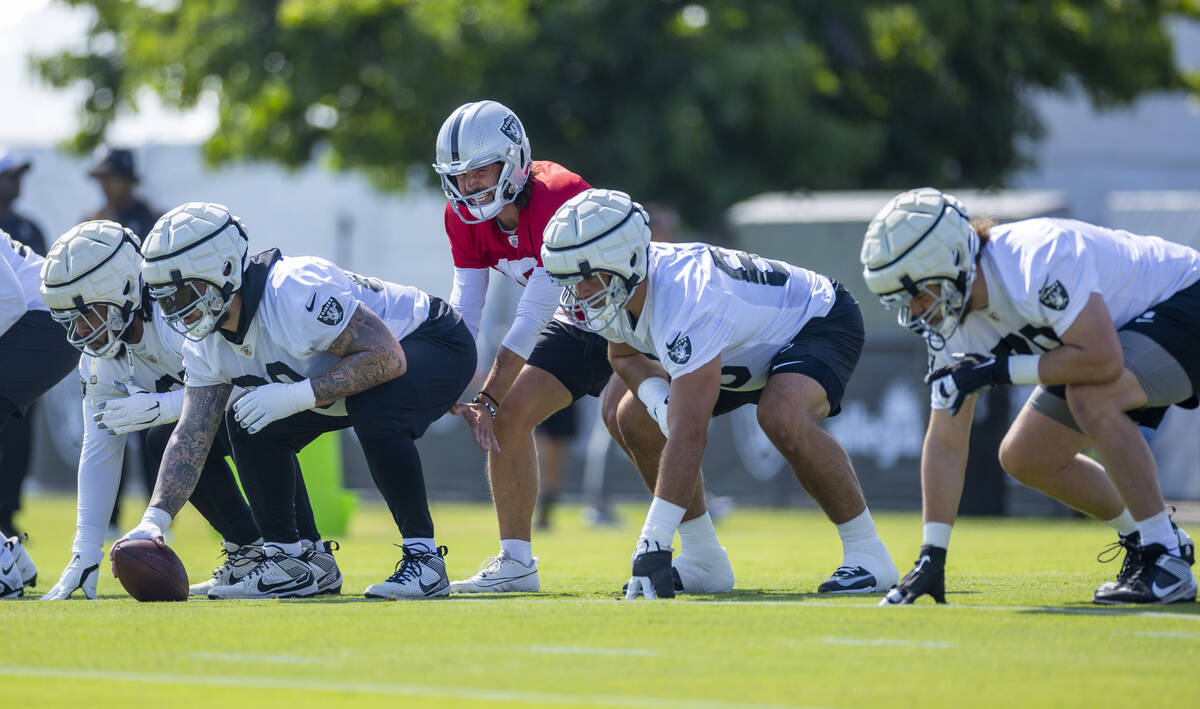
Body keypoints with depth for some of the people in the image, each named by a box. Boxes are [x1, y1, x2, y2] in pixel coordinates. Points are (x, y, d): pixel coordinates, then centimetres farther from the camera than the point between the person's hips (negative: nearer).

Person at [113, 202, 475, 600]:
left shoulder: (295, 292, -36)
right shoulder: (206, 341, -9)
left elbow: (386, 357, -37)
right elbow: (192, 436, -7)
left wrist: (297, 396, -37)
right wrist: (154, 521, -18)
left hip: (435, 344, -9)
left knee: (374, 414, -37)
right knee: (251, 426, -2)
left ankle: (423, 557, -23)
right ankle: (286, 564, 9)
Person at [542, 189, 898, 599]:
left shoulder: (684, 299, -42)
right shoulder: (613, 288, -17)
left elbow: (688, 435, -45)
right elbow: (625, 355, 6)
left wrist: (653, 545, -46)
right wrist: (657, 397, -19)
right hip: (749, 347, 9)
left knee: (782, 419, -37)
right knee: (636, 420, -2)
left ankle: (867, 553, -20)